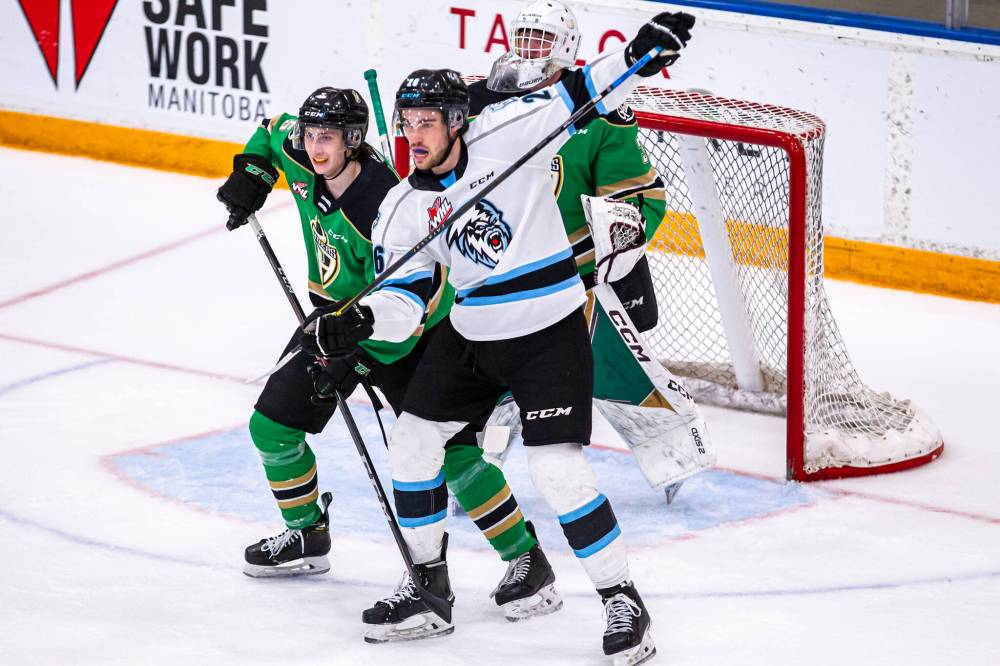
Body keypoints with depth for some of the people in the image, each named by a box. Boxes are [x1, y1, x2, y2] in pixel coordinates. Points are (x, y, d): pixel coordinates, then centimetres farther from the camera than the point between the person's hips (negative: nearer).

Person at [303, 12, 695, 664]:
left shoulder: (503, 136, -13)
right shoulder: (404, 209, 0)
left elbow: (576, 96, -11)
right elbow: (404, 296, -4)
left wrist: (640, 53, -24)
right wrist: (359, 321, -24)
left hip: (550, 334, -6)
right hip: (471, 336, 6)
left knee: (557, 467, -16)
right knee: (412, 439, 7)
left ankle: (623, 600, -2)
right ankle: (430, 586, 23)